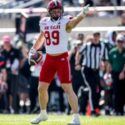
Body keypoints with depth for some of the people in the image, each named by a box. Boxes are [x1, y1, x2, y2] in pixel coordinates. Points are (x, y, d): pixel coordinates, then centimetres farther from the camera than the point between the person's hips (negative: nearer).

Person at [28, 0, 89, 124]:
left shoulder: (65, 21, -10)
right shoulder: (44, 22, 7)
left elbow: (74, 21, -33)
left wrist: (82, 14, -54)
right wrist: (33, 50, 21)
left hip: (62, 58, -6)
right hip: (49, 58, 6)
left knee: (68, 88, -10)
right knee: (41, 88, 11)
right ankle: (43, 114, 32)